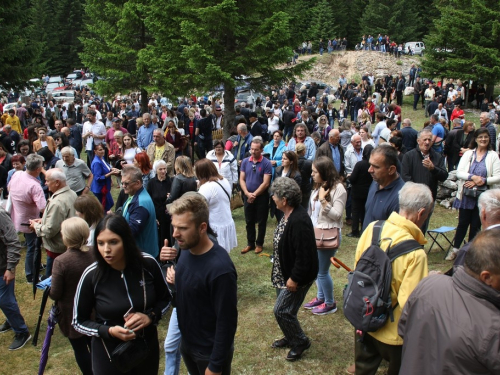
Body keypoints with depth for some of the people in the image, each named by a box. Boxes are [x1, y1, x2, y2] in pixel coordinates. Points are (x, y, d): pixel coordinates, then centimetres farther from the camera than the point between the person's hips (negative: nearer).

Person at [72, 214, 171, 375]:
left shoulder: (148, 264, -15)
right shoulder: (91, 275, -18)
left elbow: (165, 299, 1)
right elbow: (79, 321, -5)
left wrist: (150, 316, -17)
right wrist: (108, 331, -21)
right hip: (109, 355, -2)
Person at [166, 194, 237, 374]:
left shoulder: (220, 268, -31)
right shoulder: (186, 250, -8)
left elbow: (227, 322, -23)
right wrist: (175, 280, -11)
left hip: (210, 352, -7)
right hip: (187, 343, 7)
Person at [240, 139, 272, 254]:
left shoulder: (266, 163, -11)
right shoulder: (245, 162, 0)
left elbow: (266, 183, -14)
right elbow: (242, 179, 1)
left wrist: (254, 194, -14)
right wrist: (247, 193, -13)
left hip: (262, 197, -3)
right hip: (247, 196, 4)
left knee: (261, 222, 8)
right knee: (249, 221, 13)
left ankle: (259, 244, 22)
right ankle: (250, 243, 25)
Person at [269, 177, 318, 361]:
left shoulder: (299, 221, -31)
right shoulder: (287, 215, 1)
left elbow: (304, 255, -29)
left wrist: (294, 279, -22)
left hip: (297, 277, -9)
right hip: (284, 273, 10)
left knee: (281, 310, -2)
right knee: (283, 308, 19)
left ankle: (301, 342, 19)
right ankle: (291, 338, 40)